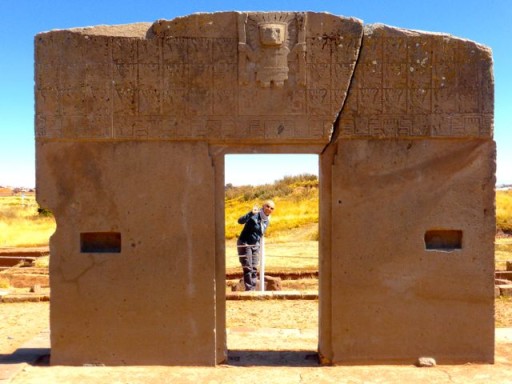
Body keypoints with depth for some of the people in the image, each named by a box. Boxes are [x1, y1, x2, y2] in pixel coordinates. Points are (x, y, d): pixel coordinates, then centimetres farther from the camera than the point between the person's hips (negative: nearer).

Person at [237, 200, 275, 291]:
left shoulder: (267, 220, 3)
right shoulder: (255, 215, -19)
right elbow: (240, 221, -35)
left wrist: (259, 246, 16)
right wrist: (251, 213, -50)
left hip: (255, 246, 7)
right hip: (245, 244, -7)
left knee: (254, 269, 8)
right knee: (248, 268, -6)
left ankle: (253, 290, 15)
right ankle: (249, 290, 0)